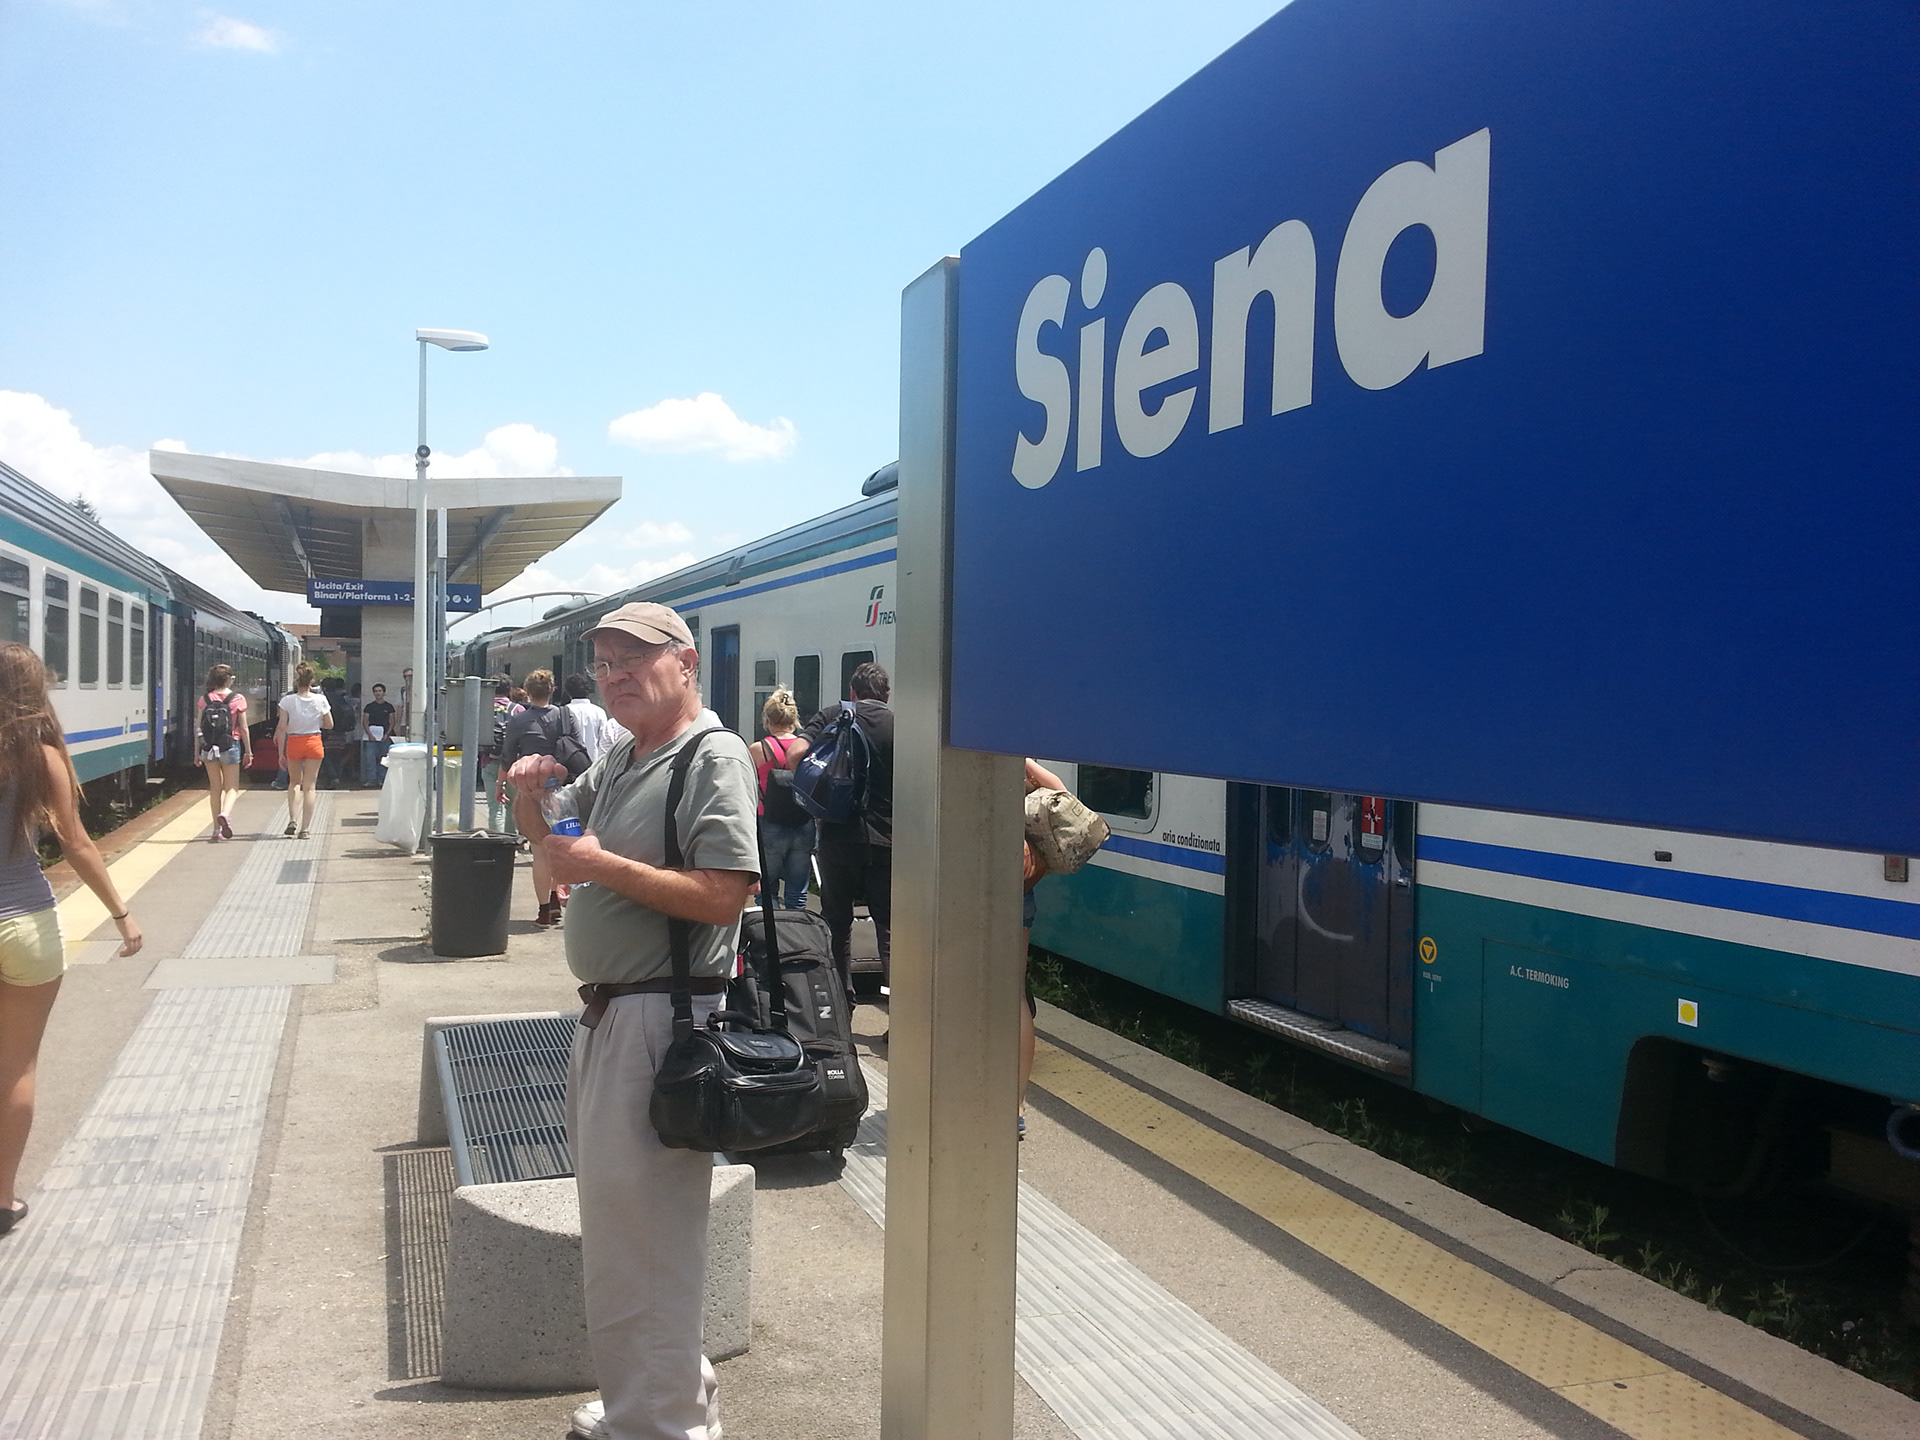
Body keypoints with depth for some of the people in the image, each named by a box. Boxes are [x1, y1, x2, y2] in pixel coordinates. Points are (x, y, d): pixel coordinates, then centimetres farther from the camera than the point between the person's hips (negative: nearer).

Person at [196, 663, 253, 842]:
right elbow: (243, 728, -5)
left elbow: (198, 728, 0)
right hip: (230, 746, -3)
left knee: (215, 787, 12)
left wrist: (197, 752, 6)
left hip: (209, 747, 3)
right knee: (232, 787, 7)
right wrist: (248, 751, 3)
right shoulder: (238, 699, -6)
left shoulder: (205, 699, 0)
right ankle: (225, 814, -22)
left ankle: (217, 829, 14)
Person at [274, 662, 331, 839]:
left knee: (294, 782, 20)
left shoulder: (287, 700, -8)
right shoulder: (320, 700, -6)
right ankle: (305, 828, 2)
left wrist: (281, 752, -3)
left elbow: (282, 727, -8)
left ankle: (292, 819, 1)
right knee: (309, 786, 5)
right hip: (314, 743, 0)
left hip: (294, 743, 0)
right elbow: (329, 725, 2)